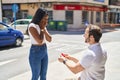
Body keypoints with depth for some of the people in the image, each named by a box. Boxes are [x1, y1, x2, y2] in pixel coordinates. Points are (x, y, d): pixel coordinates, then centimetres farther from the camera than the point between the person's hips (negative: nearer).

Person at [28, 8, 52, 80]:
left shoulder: (43, 26, 6)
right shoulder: (32, 26, -17)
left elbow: (49, 39, 1)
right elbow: (40, 41, -25)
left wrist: (44, 29, -10)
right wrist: (42, 29, -14)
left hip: (44, 51, 8)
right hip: (35, 52, -7)